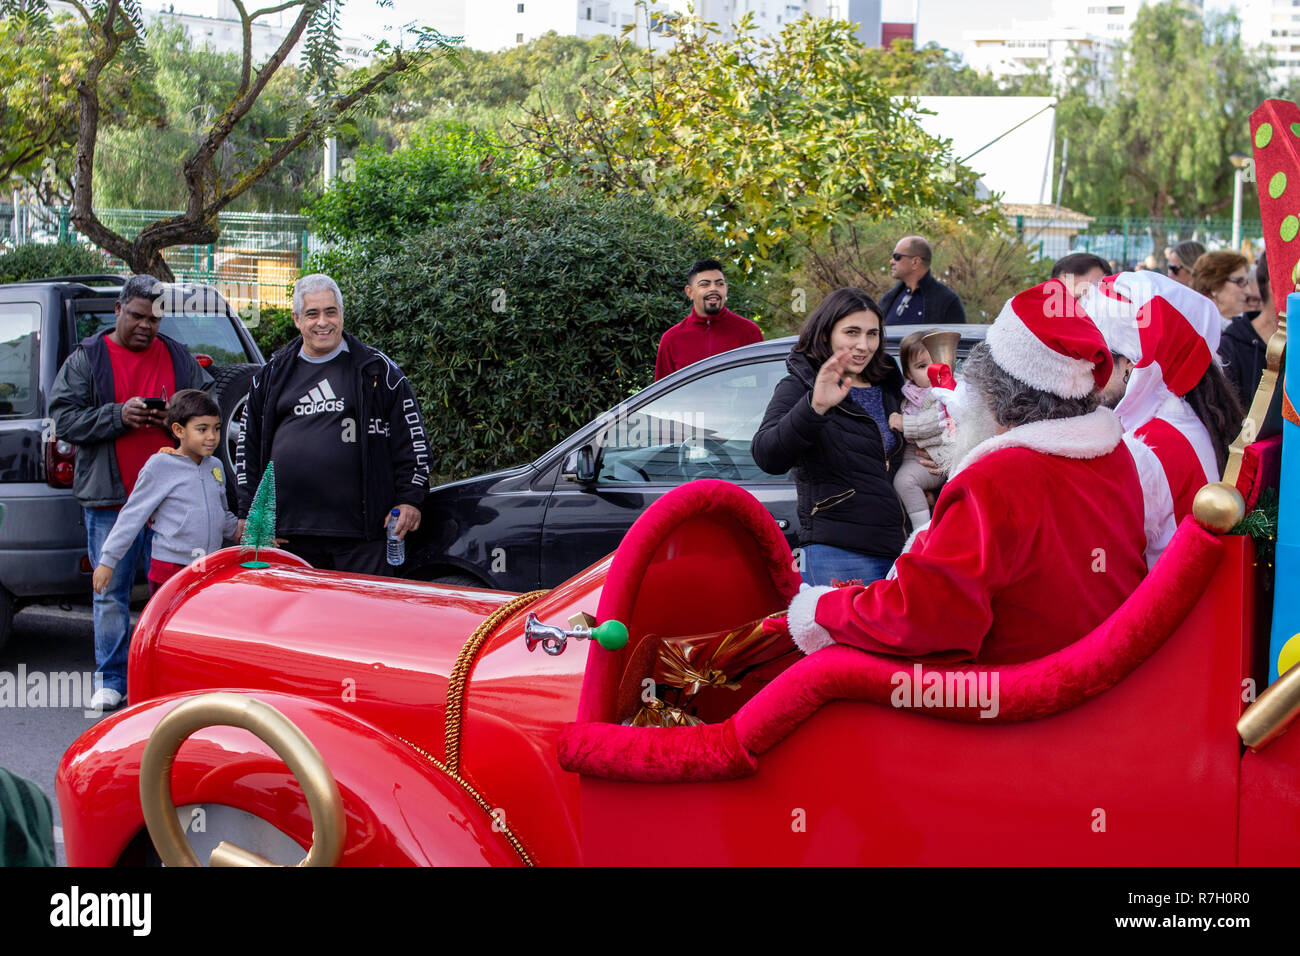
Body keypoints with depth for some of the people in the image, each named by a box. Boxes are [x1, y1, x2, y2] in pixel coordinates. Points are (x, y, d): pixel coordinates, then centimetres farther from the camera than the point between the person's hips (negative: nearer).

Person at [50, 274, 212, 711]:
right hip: (109, 497, -1)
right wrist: (118, 416, -16)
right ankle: (113, 680, 13)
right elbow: (64, 417, -2)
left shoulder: (178, 357, 11)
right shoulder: (87, 358, 5)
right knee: (111, 594, 3)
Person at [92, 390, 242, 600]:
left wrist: (238, 530, 8)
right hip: (170, 571, -5)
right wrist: (107, 561, -3)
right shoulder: (160, 466, -5)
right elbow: (132, 515, -2)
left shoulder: (215, 467, 13)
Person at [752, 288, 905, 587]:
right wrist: (815, 407, -34)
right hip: (836, 554, -6)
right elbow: (767, 458, -20)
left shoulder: (889, 386, 17)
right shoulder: (798, 387, -2)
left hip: (897, 550, 6)